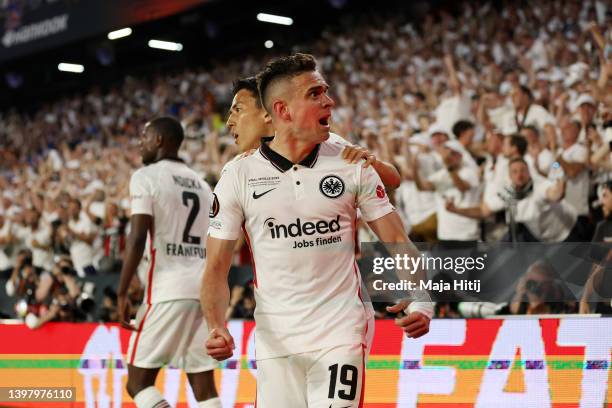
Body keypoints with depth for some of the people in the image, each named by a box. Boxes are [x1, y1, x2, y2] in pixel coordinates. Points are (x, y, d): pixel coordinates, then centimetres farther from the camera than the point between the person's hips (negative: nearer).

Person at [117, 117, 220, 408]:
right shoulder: (202, 184, 20)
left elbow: (137, 238, -12)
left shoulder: (146, 177, -1)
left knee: (138, 383, 2)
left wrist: (121, 294, -10)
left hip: (169, 290, -6)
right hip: (207, 290, 7)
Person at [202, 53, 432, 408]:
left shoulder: (352, 166, 0)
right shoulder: (239, 176, -2)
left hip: (340, 334, 0)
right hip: (275, 340, 1)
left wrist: (420, 302, -15)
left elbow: (397, 242, 1)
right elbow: (217, 268, 0)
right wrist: (217, 327, -16)